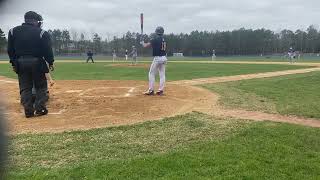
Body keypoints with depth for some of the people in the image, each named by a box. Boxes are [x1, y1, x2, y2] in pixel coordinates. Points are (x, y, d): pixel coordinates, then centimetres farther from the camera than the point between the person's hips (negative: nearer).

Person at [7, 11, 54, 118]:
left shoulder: (13, 31, 5)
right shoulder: (41, 33, -6)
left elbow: (10, 50, 6)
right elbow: (47, 50, -7)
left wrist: (13, 63, 12)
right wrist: (50, 63, 3)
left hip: (20, 63, 3)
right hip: (37, 62, -3)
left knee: (25, 87, 9)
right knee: (40, 86, 9)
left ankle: (28, 111, 8)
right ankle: (40, 109, 7)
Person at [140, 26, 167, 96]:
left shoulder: (155, 39, -10)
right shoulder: (164, 40, 10)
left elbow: (145, 46, -9)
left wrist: (142, 43, 11)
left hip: (157, 58, -6)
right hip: (164, 58, 6)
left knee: (151, 73, 2)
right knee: (162, 74, 8)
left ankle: (151, 90, 0)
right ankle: (161, 90, 9)